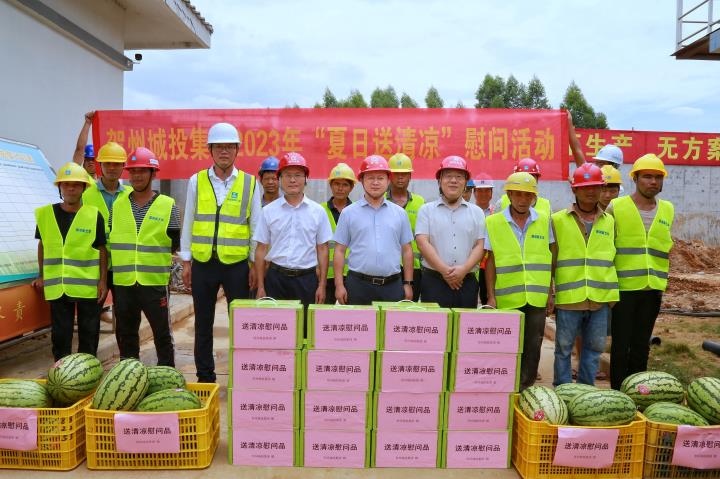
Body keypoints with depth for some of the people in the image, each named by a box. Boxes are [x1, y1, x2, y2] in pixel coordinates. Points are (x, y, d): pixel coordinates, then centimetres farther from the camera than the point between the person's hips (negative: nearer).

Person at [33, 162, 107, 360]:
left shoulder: (94, 215, -3)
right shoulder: (45, 214, 3)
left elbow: (102, 250, 0)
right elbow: (42, 246, 13)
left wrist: (103, 281, -4)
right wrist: (42, 276, 12)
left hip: (88, 286, -2)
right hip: (57, 286, 2)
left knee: (89, 333, 9)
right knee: (60, 335, 10)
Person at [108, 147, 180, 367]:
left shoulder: (168, 205, 1)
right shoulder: (117, 205, 9)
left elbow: (176, 245, 3)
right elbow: (108, 241, 14)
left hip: (155, 282, -3)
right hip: (123, 282, 3)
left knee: (162, 333, 6)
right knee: (125, 334, 14)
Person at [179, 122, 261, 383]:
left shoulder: (249, 183, 1)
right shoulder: (197, 181, 4)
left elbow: (256, 227, 3)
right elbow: (188, 223, 7)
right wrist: (186, 262, 4)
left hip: (237, 263, -1)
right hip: (202, 263, 2)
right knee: (203, 324, 12)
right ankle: (205, 378, 26)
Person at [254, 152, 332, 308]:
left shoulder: (317, 211, 2)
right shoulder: (268, 211, 3)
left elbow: (322, 249, 5)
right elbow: (261, 250, 5)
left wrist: (322, 285, 1)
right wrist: (260, 287, 2)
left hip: (307, 278, 0)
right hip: (276, 278, 0)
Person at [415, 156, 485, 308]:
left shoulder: (476, 212, 12)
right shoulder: (427, 210, 6)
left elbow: (480, 246, 5)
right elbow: (422, 242, -5)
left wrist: (464, 269, -12)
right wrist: (444, 270, -14)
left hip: (467, 281, 2)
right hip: (434, 280, -2)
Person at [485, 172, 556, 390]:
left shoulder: (544, 221, 6)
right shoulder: (493, 222, -1)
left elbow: (551, 259, 10)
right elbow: (490, 262, 0)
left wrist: (550, 292, 7)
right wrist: (491, 296, -3)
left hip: (538, 297, 2)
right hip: (507, 298, -2)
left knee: (533, 346, 7)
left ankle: (526, 390, 22)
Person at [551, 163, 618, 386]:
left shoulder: (609, 222, 11)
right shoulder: (558, 220, 1)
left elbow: (613, 257, 15)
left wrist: (613, 293, 10)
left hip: (600, 298, 3)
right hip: (568, 298, -3)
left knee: (594, 346, 12)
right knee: (564, 347, 6)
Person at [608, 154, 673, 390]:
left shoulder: (668, 210, 8)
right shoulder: (616, 207, -5)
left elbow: (668, 247, 18)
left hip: (653, 288, 4)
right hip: (623, 287, -4)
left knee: (642, 345, 13)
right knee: (621, 345, 3)